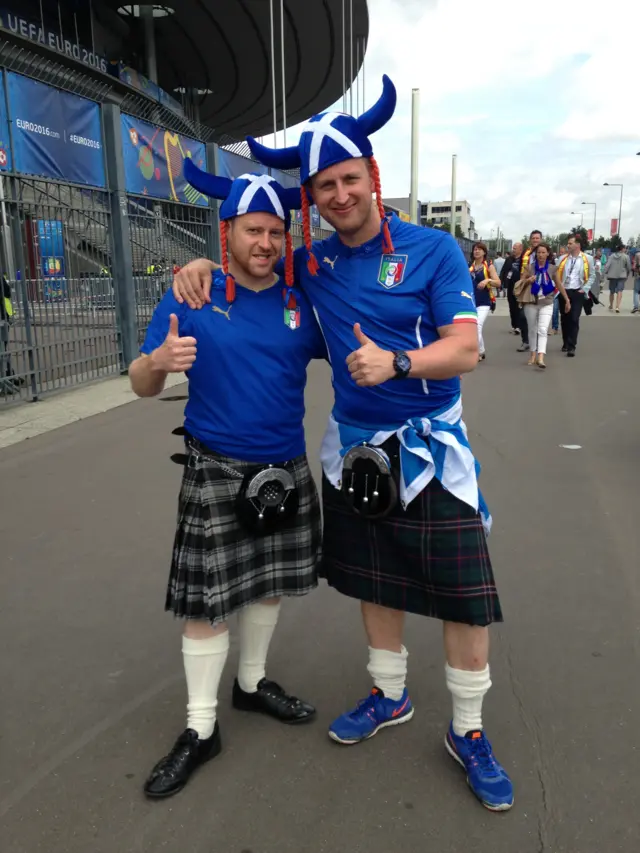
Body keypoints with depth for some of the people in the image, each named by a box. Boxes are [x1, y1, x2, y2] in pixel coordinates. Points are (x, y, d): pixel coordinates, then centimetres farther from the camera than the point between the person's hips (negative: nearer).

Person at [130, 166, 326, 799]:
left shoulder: (302, 302, 1)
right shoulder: (190, 297, -7)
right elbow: (142, 386, -5)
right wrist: (160, 360, -27)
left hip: (286, 470, 4)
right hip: (215, 472, -3)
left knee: (270, 581, 16)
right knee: (205, 597, 1)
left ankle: (252, 682, 40)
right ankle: (200, 728, 20)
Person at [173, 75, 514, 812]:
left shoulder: (433, 251, -9)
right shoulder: (312, 264, 3)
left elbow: (464, 349, -14)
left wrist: (396, 361, -33)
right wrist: (202, 267, -4)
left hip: (430, 448, -4)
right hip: (354, 447, 4)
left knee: (464, 597, 1)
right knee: (374, 580, 16)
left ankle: (468, 731, 21)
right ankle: (389, 696, 38)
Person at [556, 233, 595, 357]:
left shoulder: (587, 259, 1)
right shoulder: (563, 259, 7)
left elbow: (592, 276, 3)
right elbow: (557, 274, 8)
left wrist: (585, 289, -6)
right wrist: (559, 287, -5)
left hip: (578, 293, -3)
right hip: (564, 292, 3)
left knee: (574, 319, -9)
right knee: (564, 319, 10)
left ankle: (571, 346, -9)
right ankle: (565, 343, 24)